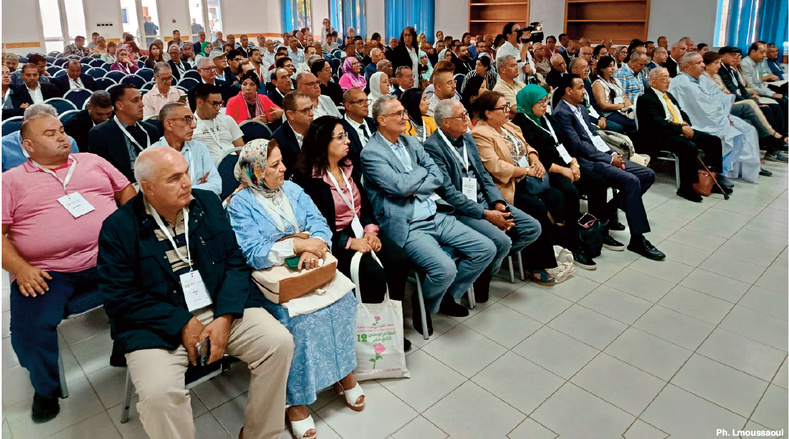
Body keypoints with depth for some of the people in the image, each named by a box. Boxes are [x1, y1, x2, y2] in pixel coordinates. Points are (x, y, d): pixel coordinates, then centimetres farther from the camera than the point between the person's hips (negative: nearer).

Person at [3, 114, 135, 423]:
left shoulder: (92, 161, 18)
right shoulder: (12, 180, 11)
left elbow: (127, 192, 17)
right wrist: (21, 268, -11)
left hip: (108, 260, 2)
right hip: (46, 273, -1)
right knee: (30, 329, -19)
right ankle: (47, 388, 13)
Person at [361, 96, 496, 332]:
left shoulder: (411, 142, 14)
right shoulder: (371, 153, -8)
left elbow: (438, 176, 6)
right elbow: (400, 185, -20)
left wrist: (413, 189, -11)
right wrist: (424, 170, -2)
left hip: (436, 216, 8)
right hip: (407, 227, -8)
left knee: (486, 249, 0)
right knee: (445, 268, -28)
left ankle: (448, 296, 20)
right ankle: (424, 307, 6)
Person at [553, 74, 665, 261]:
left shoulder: (581, 108, 20)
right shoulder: (561, 113, -9)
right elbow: (577, 145, -16)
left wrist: (613, 154, 2)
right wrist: (609, 159, -14)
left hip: (603, 156, 10)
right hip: (586, 161, -10)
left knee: (648, 174, 1)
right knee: (631, 181, -26)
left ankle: (604, 217, 1)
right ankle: (637, 239, -16)